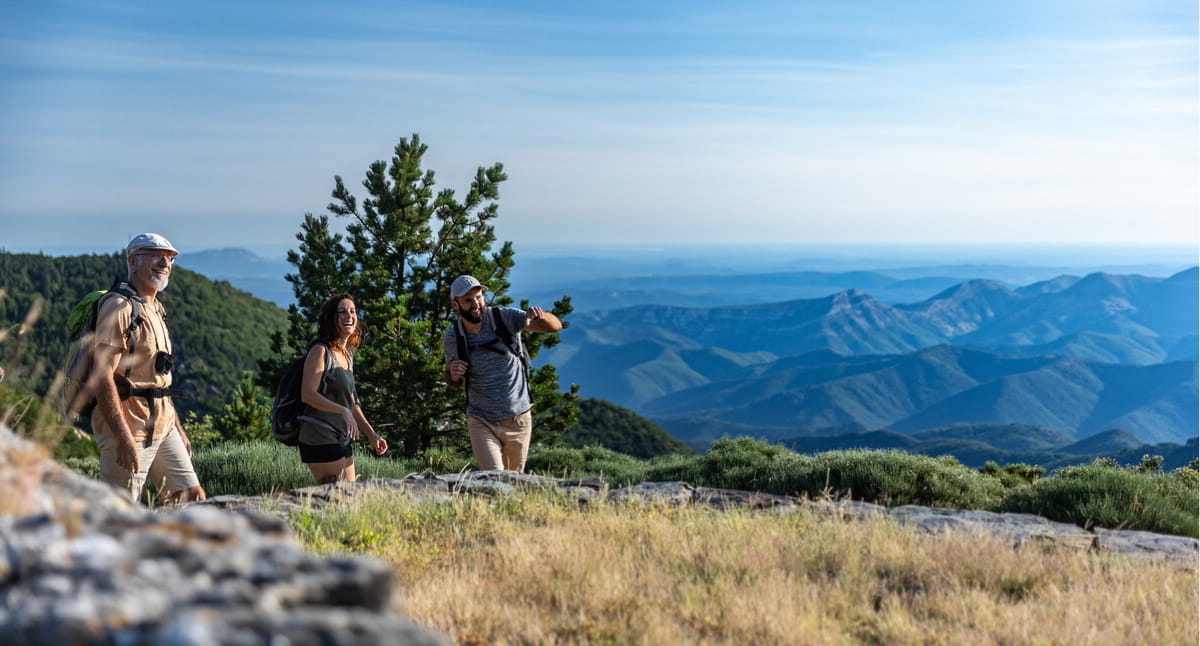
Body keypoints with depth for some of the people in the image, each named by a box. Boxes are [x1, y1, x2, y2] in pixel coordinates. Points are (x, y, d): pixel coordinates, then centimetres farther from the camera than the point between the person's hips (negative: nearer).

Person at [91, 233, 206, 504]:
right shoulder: (119, 308, -12)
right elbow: (102, 377, -20)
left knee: (193, 497, 8)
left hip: (162, 427, 9)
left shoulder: (155, 310, 18)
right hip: (129, 429, -9)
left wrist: (178, 428, 21)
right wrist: (123, 437, -26)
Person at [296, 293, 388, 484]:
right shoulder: (320, 351, -10)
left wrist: (371, 434, 16)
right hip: (320, 437, -9)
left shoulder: (348, 355, 15)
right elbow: (308, 394, -20)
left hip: (342, 439, 9)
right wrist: (343, 411, -30)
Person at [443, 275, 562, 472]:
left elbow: (555, 326, -15)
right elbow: (452, 381, 11)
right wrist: (453, 375, -13)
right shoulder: (451, 339, -6)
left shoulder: (505, 317, -11)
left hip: (519, 420, 1)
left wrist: (541, 317, -38)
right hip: (482, 423, -1)